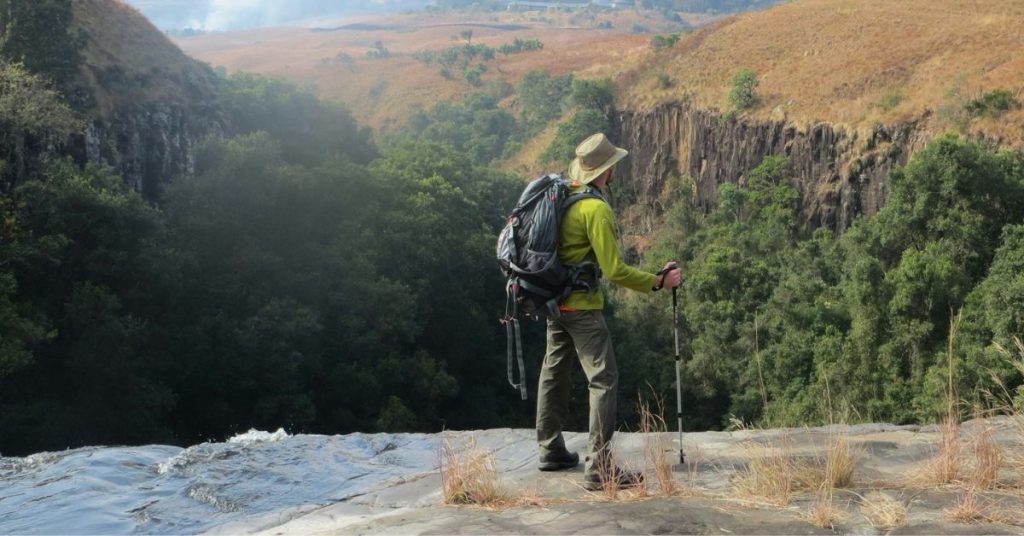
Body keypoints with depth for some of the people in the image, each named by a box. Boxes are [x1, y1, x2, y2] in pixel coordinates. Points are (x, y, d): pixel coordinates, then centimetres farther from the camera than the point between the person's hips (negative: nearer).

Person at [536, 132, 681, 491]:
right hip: (582, 306, -9)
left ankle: (551, 451, 28)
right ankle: (598, 468, -9)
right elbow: (614, 271, -23)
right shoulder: (596, 209, -21)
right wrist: (658, 282, -13)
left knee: (554, 373, 17)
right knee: (604, 380, -6)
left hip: (554, 299, 9)